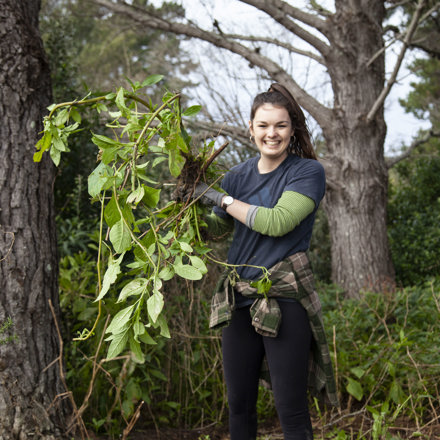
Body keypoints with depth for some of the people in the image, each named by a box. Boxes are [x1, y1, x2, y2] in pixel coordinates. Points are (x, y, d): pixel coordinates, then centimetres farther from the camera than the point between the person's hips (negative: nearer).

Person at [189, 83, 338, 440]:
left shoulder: (308, 171, -5)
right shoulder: (238, 176, 10)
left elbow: (278, 221, -20)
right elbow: (216, 228, 21)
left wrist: (221, 198, -13)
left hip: (285, 299, -5)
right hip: (240, 299, 5)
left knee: (291, 408, -1)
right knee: (239, 404, 14)